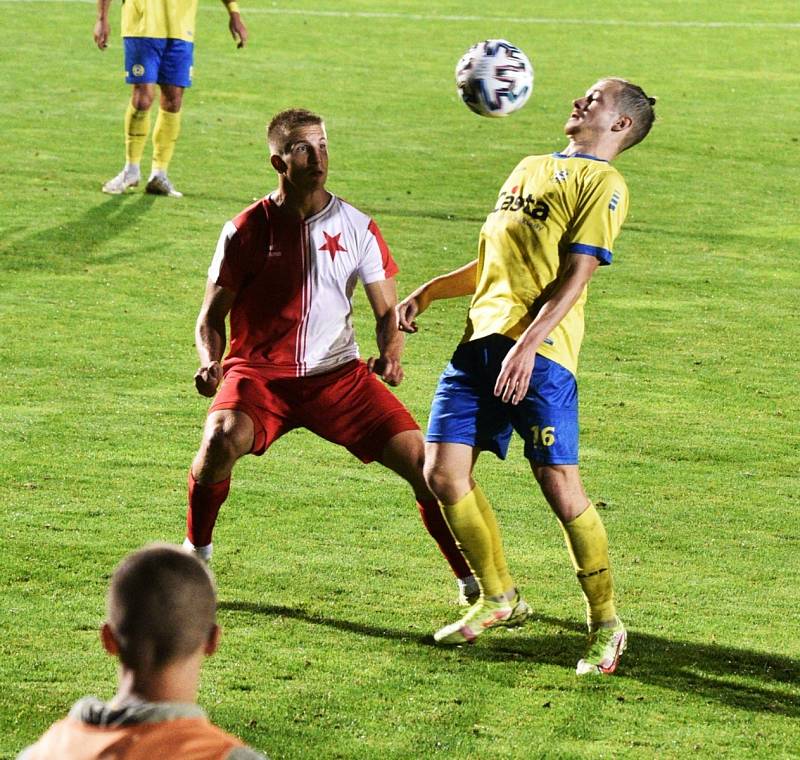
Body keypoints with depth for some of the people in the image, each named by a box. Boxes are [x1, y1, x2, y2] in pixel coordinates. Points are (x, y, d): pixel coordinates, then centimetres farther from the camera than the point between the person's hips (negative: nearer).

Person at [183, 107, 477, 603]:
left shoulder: (356, 227, 1)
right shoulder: (247, 231, -4)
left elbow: (387, 310, 6)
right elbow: (213, 316, 2)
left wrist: (390, 354, -15)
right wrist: (211, 362, -19)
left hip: (337, 374, 2)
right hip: (259, 373, -2)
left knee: (421, 460, -12)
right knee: (222, 441, -33)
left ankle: (472, 579, 6)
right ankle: (196, 553, -7)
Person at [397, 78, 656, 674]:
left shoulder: (603, 183, 1)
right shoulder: (529, 169, 26)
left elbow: (575, 276, -10)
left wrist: (527, 345, -20)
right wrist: (428, 294, 19)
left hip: (539, 351, -8)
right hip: (482, 338, 8)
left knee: (560, 486, -10)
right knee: (444, 473, 0)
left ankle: (606, 624, 4)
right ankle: (497, 597, 18)